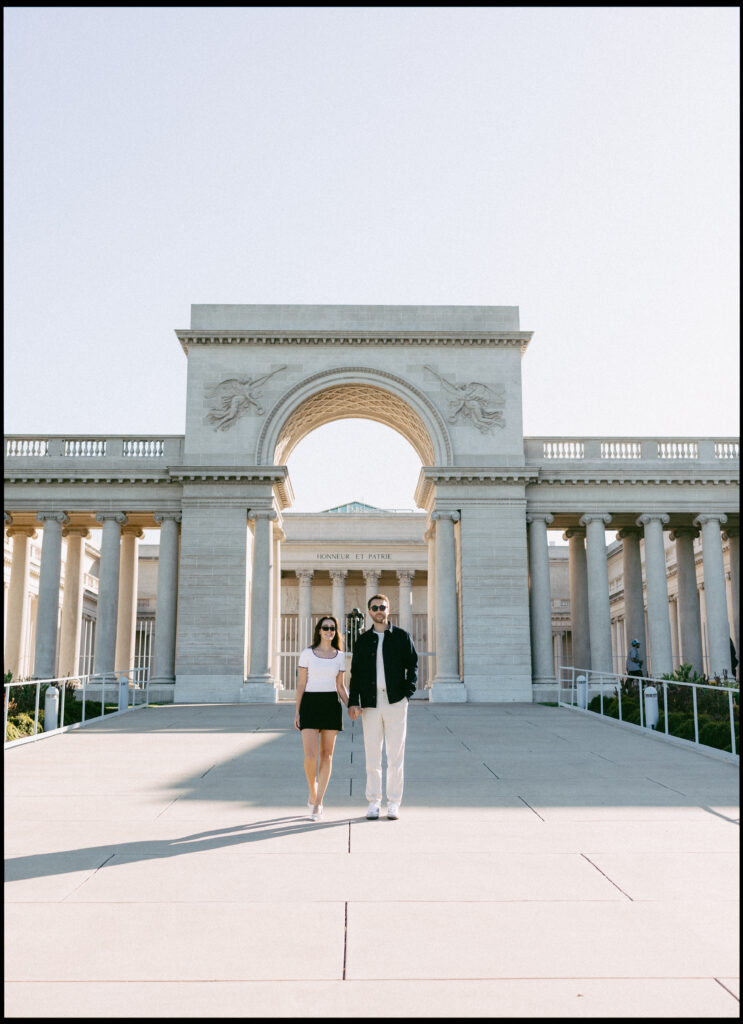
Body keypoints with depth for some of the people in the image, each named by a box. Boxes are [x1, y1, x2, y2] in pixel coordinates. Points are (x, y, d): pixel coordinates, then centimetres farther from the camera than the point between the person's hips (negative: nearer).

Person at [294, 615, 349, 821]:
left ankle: (318, 803, 12)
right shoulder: (307, 653, 0)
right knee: (310, 756, -10)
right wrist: (297, 711, -3)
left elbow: (340, 686, 9)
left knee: (326, 755, 3)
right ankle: (312, 792, 18)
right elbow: (301, 684, 1)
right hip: (310, 705, -2)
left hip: (331, 705, 2)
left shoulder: (340, 656, 7)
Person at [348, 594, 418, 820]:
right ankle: (373, 802, 13)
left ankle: (393, 803, 9)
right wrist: (353, 702, 0)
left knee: (395, 755, 1)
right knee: (372, 755, 3)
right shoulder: (362, 641, 11)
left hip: (395, 702, -1)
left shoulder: (402, 637, 7)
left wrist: (407, 693, -6)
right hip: (370, 704, 2)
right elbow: (355, 673, 10)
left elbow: (413, 666, 6)